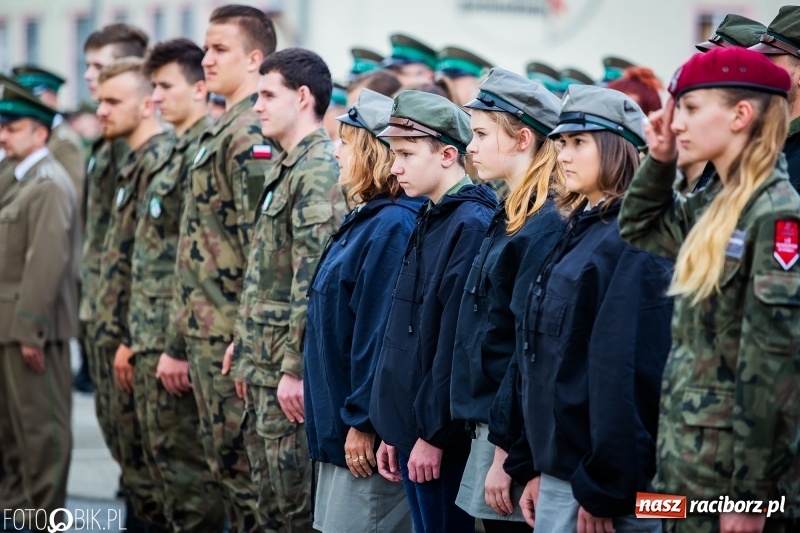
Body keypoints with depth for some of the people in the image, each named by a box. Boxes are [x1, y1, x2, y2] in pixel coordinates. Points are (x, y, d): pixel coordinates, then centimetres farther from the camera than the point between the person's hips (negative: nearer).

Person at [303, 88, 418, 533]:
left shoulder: (393, 226, -18)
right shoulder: (366, 221, 14)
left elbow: (381, 332, -22)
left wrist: (362, 421, -22)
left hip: (368, 432, -10)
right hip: (337, 424, 10)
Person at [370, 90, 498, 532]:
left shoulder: (472, 226, -15)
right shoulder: (429, 222, 14)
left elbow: (458, 342, -19)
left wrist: (434, 433, -18)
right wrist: (392, 432, 16)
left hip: (439, 434, -9)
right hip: (407, 425, 9)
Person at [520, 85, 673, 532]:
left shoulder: (634, 243, -14)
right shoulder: (581, 233, 16)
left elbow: (627, 374, -20)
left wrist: (602, 492, -21)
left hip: (599, 482, -9)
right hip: (560, 473, 9)